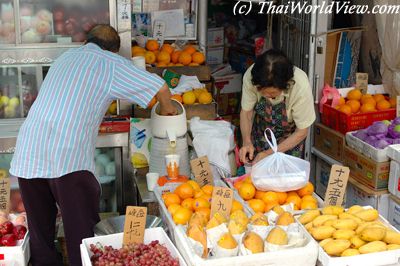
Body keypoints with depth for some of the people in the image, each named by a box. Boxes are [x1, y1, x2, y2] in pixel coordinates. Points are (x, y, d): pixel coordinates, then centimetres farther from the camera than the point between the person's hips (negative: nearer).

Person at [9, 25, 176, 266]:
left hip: (27, 154, 6)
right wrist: (167, 108, 27)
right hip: (69, 157, -6)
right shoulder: (112, 64, 7)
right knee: (82, 232, 4)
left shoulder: (66, 57, 24)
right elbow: (160, 86, 8)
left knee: (40, 235, 15)